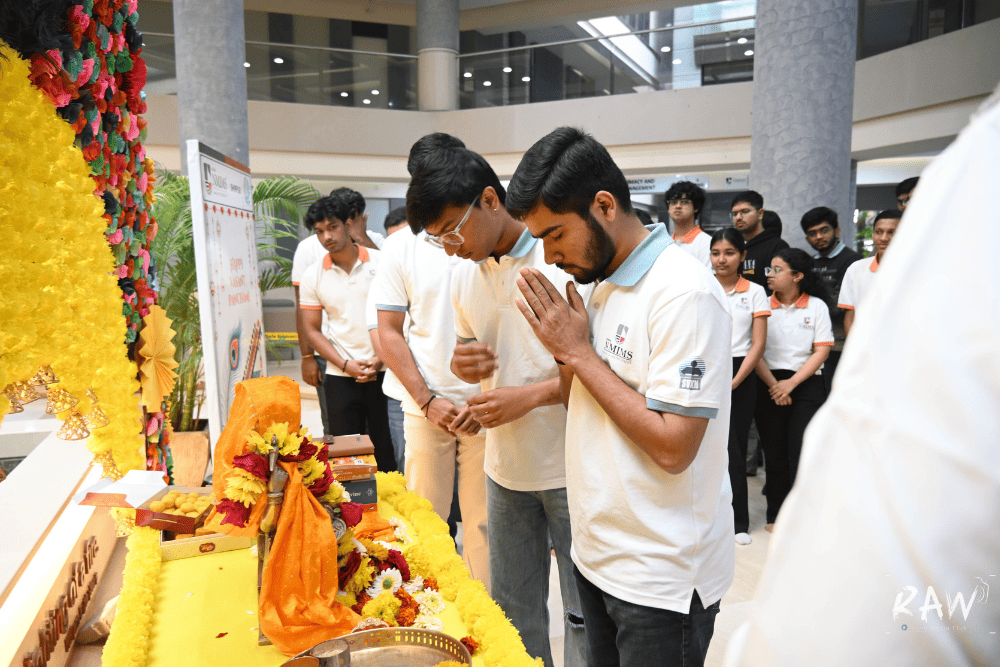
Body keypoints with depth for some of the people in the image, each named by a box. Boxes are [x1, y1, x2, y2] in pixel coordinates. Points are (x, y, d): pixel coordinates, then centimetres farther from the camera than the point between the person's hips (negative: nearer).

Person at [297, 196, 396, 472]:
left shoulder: (381, 262, 0)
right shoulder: (312, 276, 4)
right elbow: (312, 329, 5)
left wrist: (381, 358, -9)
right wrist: (345, 364, -7)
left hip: (384, 371, -1)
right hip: (340, 377, 1)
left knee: (387, 450, 4)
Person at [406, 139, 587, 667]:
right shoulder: (464, 276, 5)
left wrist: (530, 395, -20)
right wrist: (463, 362, -6)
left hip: (569, 469, -6)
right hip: (506, 467, 6)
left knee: (584, 614, 10)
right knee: (513, 612, 19)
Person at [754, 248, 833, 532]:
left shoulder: (817, 306, 5)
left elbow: (822, 350, -1)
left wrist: (791, 382, -10)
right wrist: (773, 384, -9)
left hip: (806, 384, -1)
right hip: (769, 385, 1)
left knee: (801, 454, -8)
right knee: (775, 455, 4)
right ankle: (776, 516, 15)